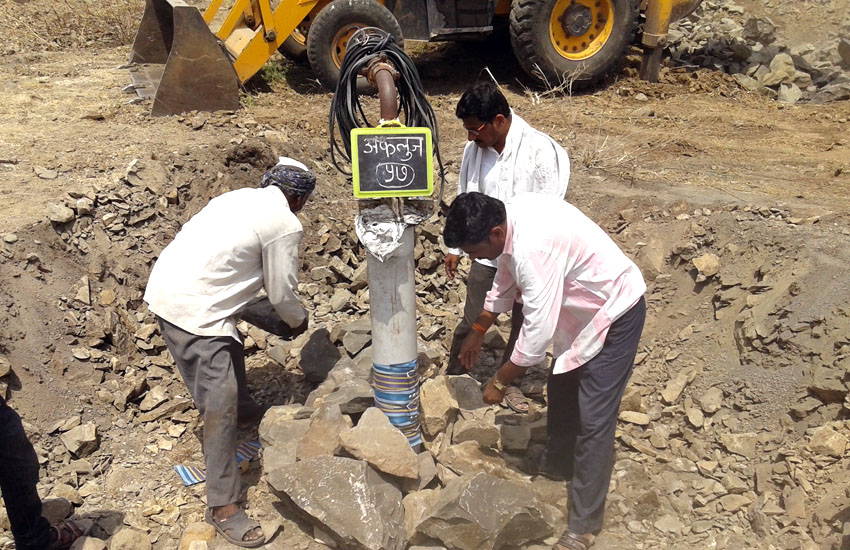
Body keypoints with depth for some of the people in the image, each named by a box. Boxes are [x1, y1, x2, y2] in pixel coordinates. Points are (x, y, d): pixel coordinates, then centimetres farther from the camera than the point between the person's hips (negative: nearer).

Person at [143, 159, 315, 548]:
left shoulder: (239, 197, 16)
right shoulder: (285, 225, -7)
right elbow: (282, 292, -2)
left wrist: (281, 316, 34)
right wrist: (298, 320, 20)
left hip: (164, 289, 10)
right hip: (193, 309, -9)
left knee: (230, 342, 31)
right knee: (220, 404, -4)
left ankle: (245, 410, 52)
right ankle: (222, 507, 5)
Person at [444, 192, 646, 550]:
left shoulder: (533, 249, -37)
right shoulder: (510, 218, -8)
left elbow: (537, 333, -32)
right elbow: (505, 281, 10)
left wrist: (500, 381, -18)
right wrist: (478, 332, 21)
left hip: (615, 313, -10)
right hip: (581, 308, 10)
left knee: (593, 420, -7)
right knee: (560, 388, 22)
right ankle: (557, 466, 46)